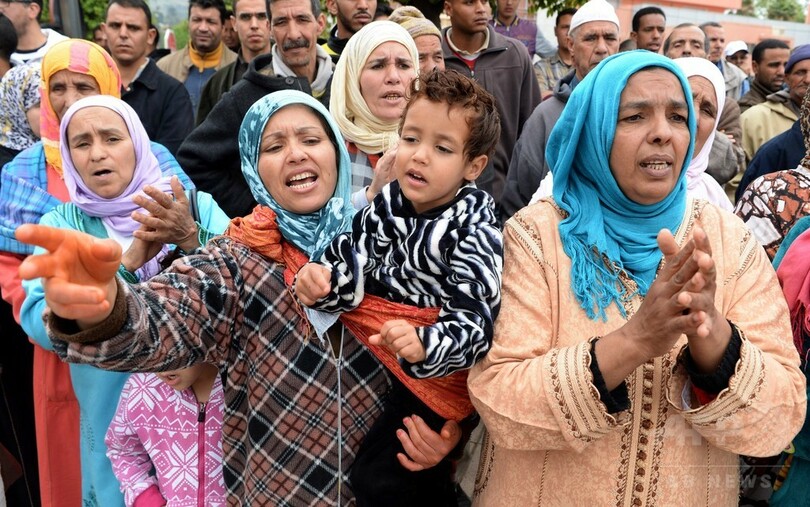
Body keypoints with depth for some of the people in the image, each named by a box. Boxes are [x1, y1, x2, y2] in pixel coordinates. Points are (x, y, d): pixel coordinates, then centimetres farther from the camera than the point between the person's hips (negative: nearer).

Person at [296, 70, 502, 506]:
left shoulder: (472, 229, -21)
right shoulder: (388, 201, -3)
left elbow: (472, 319, -28)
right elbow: (352, 266, -5)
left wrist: (424, 344, -46)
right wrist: (320, 279, -26)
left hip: (438, 372, -6)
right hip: (382, 359, 6)